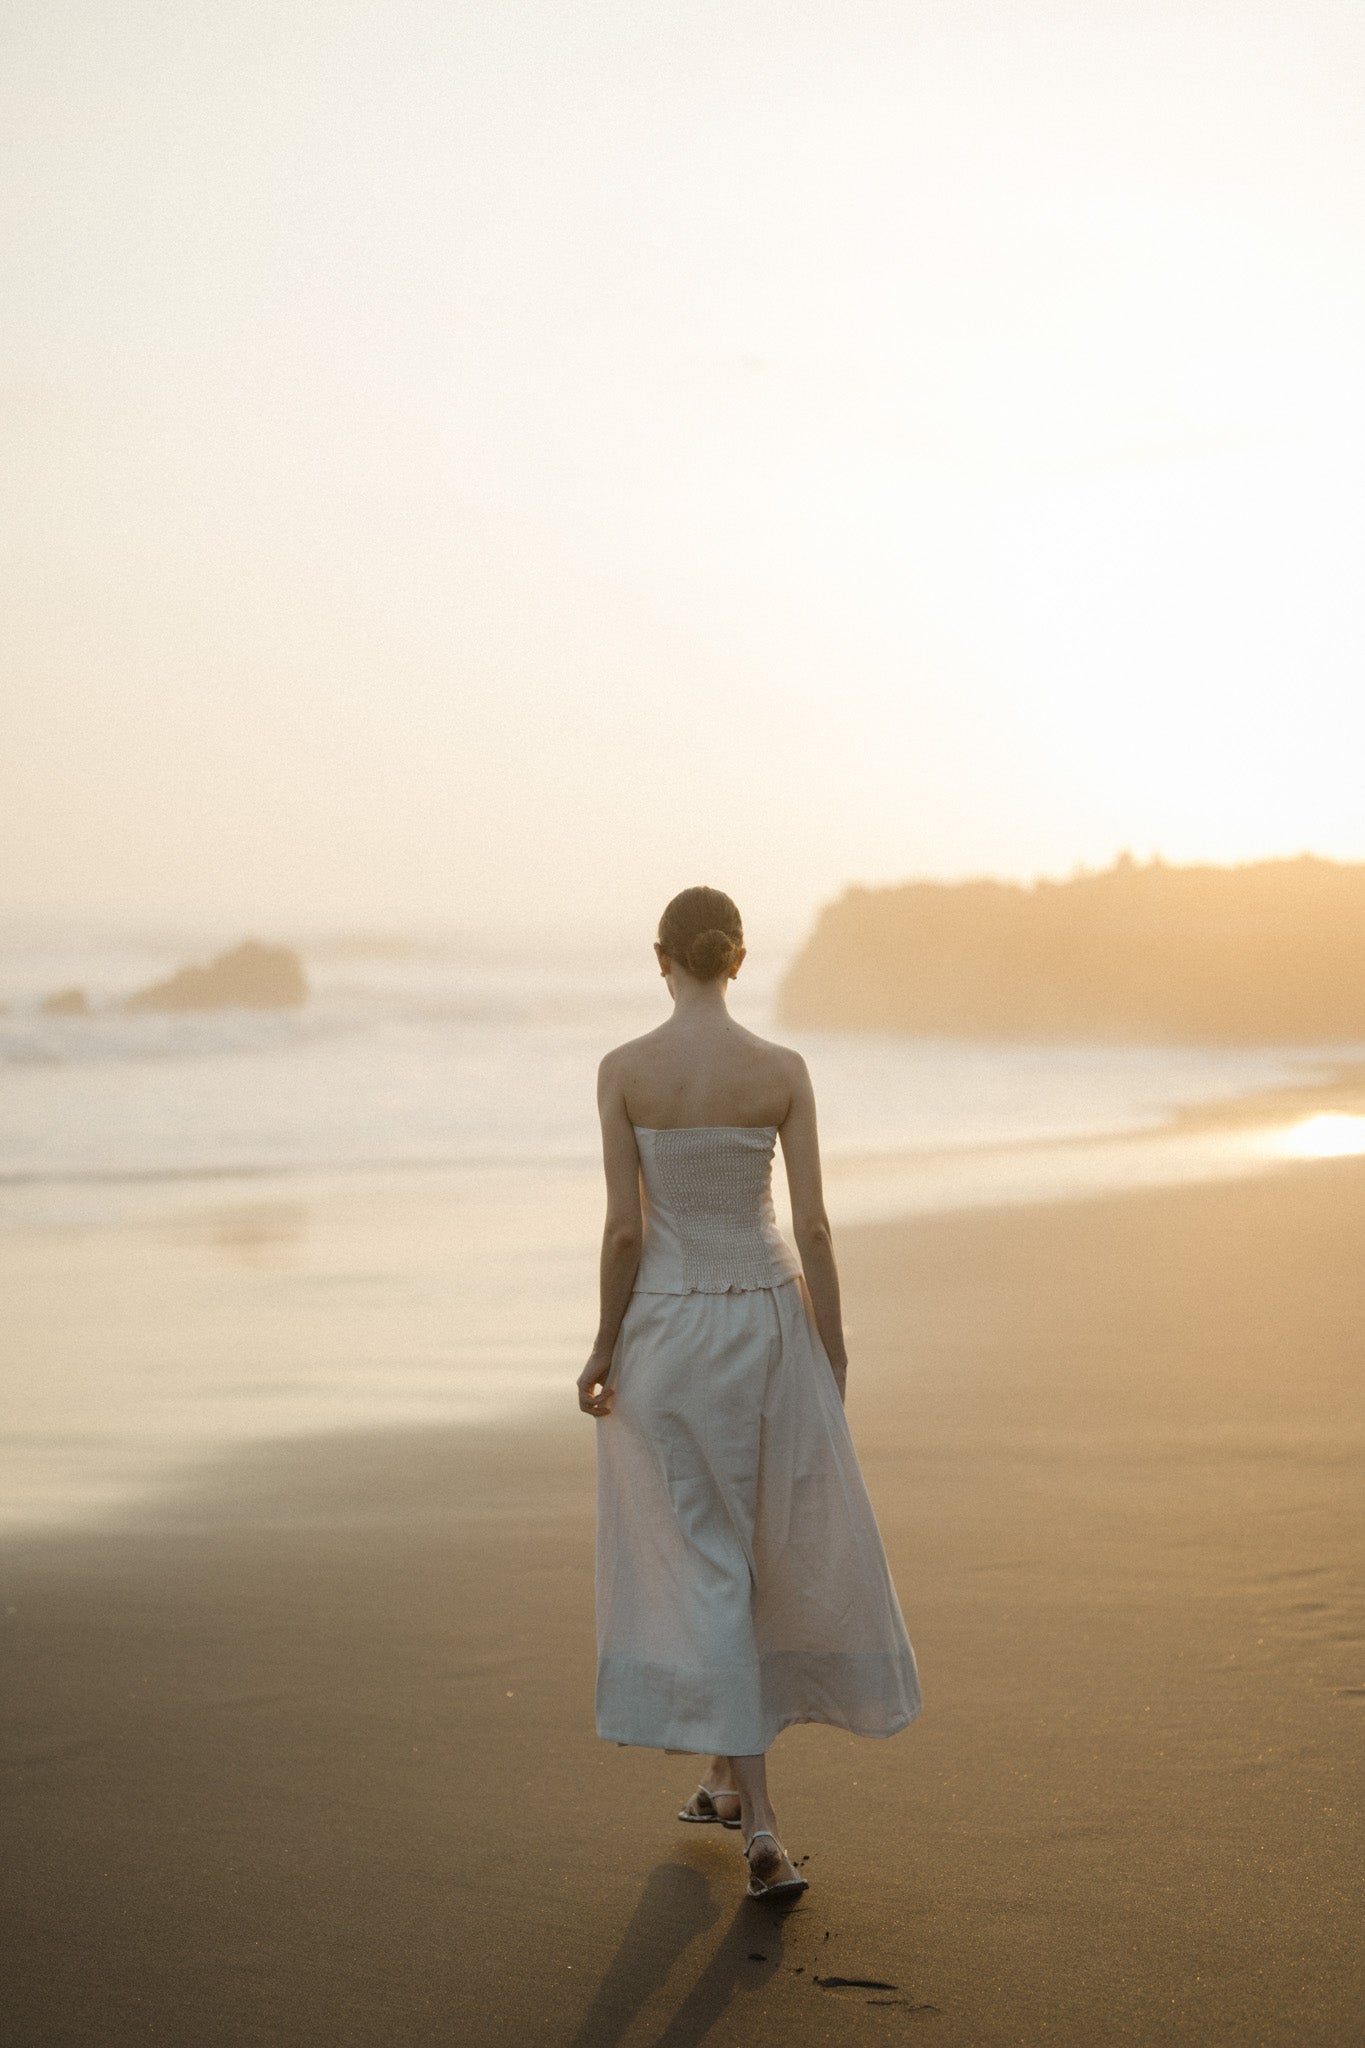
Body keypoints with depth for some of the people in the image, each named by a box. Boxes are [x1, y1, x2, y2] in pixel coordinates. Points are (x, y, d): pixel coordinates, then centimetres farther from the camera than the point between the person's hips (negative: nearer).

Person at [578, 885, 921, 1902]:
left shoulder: (623, 1069, -10)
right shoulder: (785, 1070, -6)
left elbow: (624, 1227, -10)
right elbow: (813, 1227, -6)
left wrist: (604, 1349, 1)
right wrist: (833, 1360, 4)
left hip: (667, 1328, -1)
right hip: (767, 1321, 1)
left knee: (704, 1563, 3)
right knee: (791, 1544, 22)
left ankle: (764, 1832, -2)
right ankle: (730, 1772, 34)